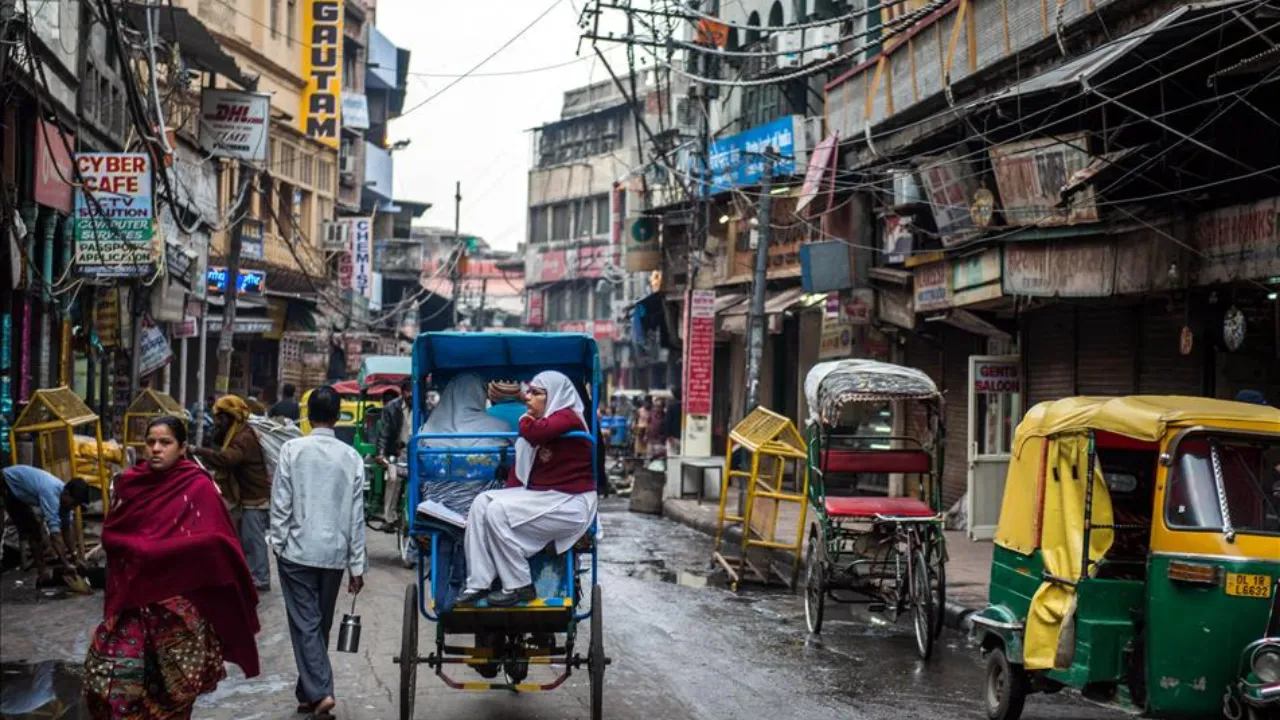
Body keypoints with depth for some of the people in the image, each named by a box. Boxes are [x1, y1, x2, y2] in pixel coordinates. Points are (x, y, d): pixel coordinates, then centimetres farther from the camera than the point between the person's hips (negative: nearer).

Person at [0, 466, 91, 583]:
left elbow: (67, 528, 3)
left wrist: (72, 557, 4)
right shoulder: (51, 493, -38)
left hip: (17, 491, 10)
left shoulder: (64, 496, -10)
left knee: (34, 530, 10)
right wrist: (66, 564, -42)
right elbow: (54, 531, -42)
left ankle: (41, 574, 16)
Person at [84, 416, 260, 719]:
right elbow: (110, 534, 10)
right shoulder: (131, 482, 5)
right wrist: (139, 548, -6)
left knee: (173, 682, 6)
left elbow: (212, 541, -13)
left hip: (180, 598, -3)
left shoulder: (198, 487, -7)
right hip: (133, 595, 3)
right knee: (113, 674, -4)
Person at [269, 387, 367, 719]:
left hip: (298, 551, -2)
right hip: (334, 554, 3)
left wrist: (278, 543, 6)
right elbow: (356, 517, 0)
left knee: (305, 624, 0)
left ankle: (319, 692, -14)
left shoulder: (292, 450, -8)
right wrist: (357, 566, 5)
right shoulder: (351, 457, -1)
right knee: (321, 625, 15)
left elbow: (281, 504, -7)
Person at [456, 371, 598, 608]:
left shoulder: (567, 418, -11)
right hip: (539, 496, 9)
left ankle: (519, 587, -10)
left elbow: (536, 433, -32)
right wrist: (509, 496, 4)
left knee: (498, 511, -21)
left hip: (569, 503, -9)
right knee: (482, 502, -7)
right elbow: (521, 465, 16)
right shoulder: (541, 420, 16)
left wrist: (526, 420, -9)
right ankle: (478, 583, -11)